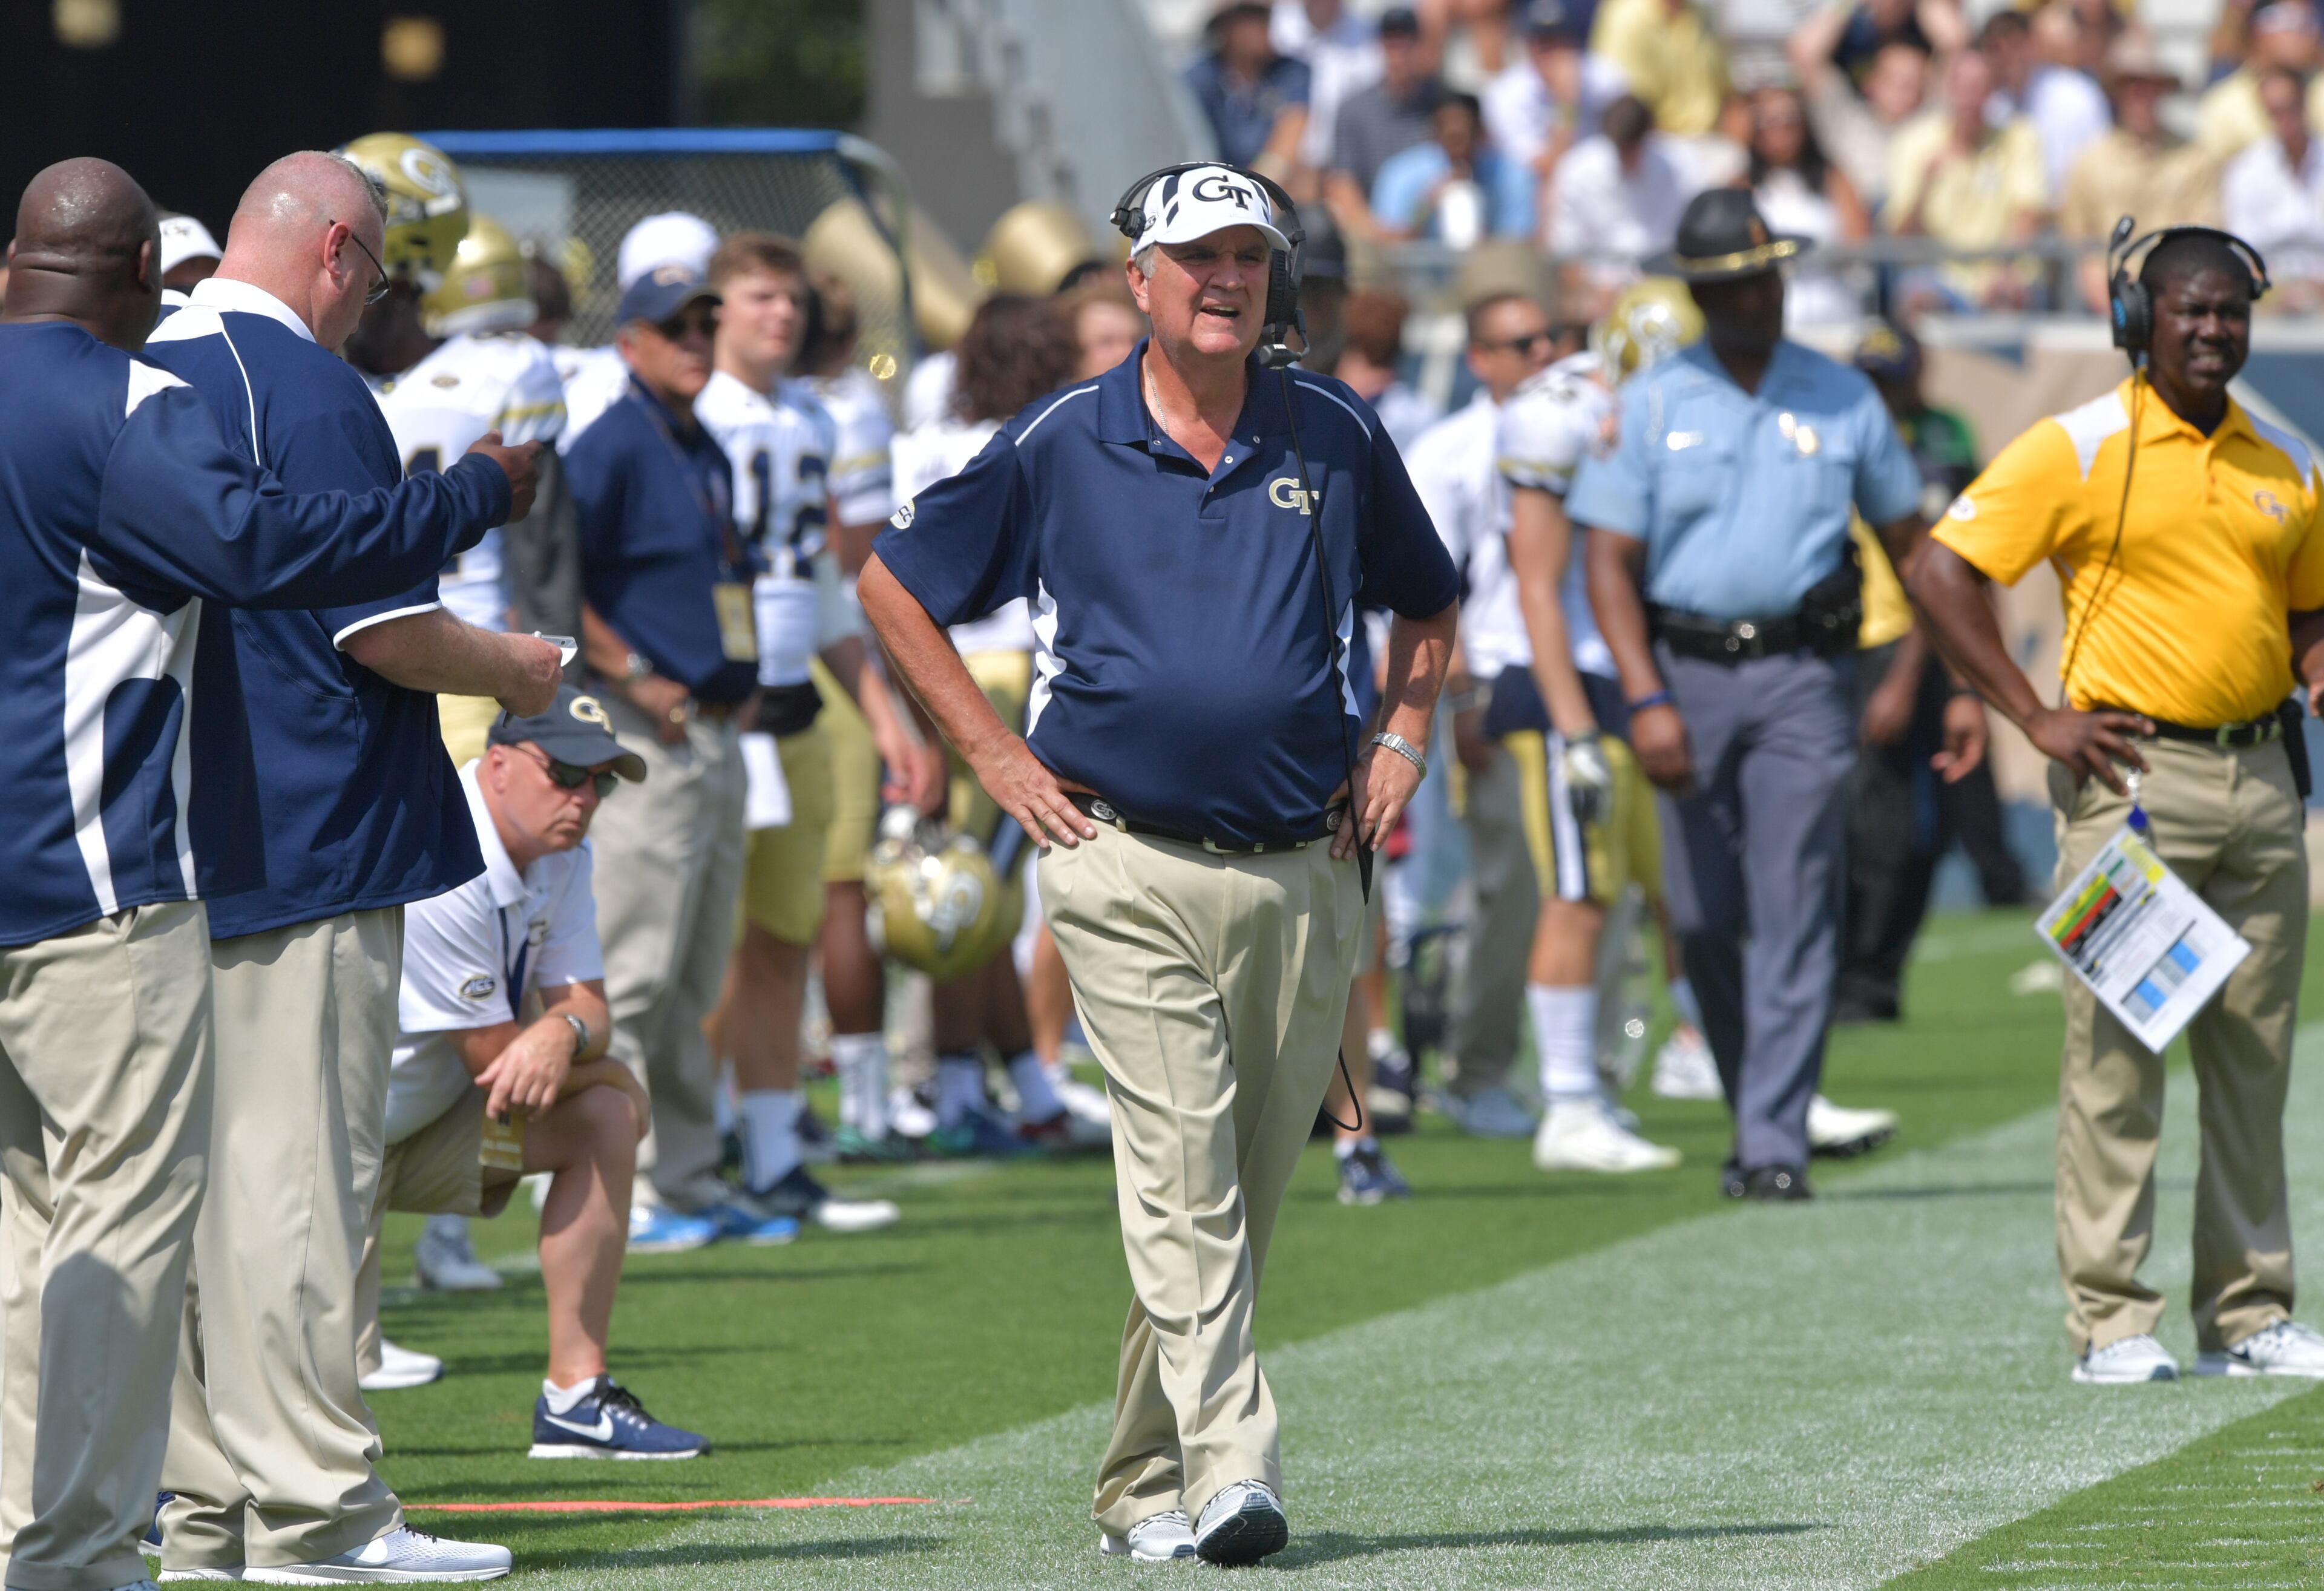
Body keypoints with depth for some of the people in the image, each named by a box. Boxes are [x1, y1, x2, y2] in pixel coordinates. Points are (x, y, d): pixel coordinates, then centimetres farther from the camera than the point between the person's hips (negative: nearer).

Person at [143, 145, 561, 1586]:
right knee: (299, 1165, -7)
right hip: (306, 842, -9)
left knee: (196, 1163, 11)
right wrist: (517, 672, 1)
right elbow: (385, 629, -16)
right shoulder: (307, 389, -14)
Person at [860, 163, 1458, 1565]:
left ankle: (1147, 1484, 19)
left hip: (1306, 871, 3)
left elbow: (1427, 605, 24)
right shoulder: (1060, 446, 1)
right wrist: (995, 753, 5)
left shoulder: (1335, 436, 8)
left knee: (1250, 1192, 8)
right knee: (1184, 1177, -16)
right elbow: (892, 585, 10)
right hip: (1129, 865, -3)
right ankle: (1231, 1470, -23)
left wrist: (1404, 741, 10)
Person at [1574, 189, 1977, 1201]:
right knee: (1704, 918, 3)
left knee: (1792, 914, -9)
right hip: (1687, 675, 1)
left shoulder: (1842, 399, 8)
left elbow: (1913, 548, 13)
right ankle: (1756, 1108, 21)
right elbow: (1610, 562, -1)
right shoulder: (1648, 406, 5)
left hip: (1803, 679, -1)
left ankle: (1775, 1145, -11)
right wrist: (1645, 701, -13)